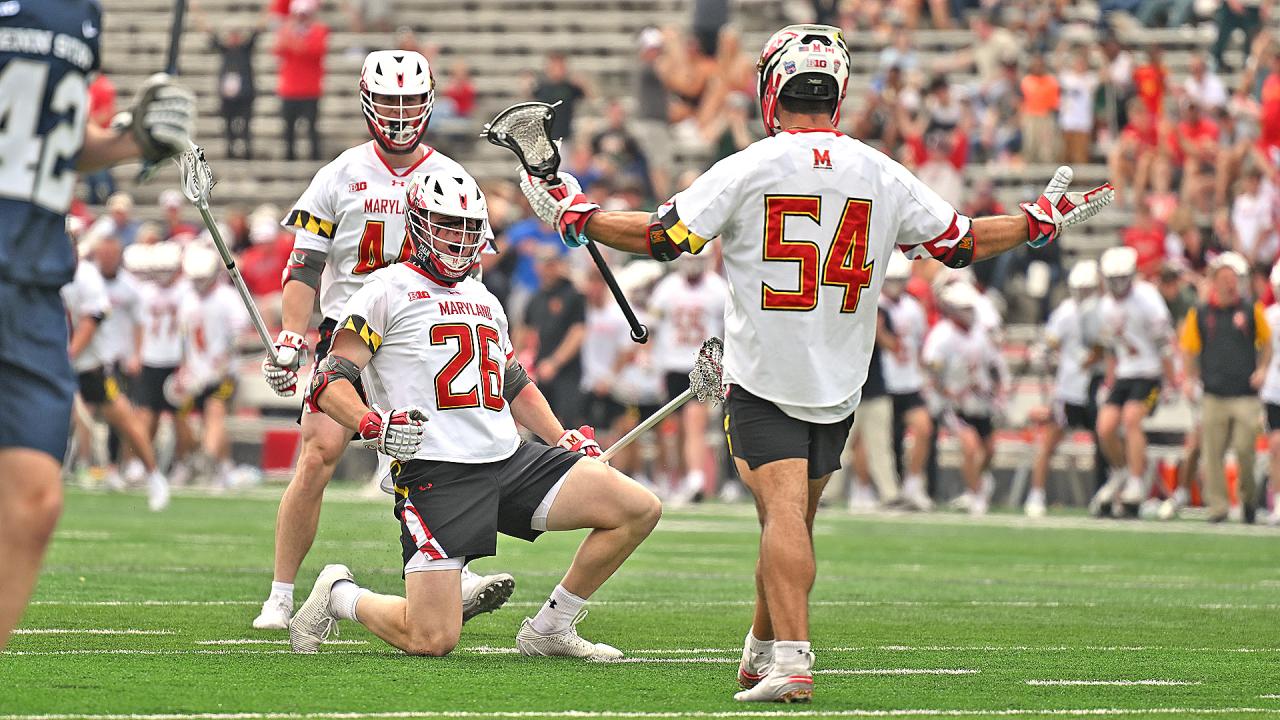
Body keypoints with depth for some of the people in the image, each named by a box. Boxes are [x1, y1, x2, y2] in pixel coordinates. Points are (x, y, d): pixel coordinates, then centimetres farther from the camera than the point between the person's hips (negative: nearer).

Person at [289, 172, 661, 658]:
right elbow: (330, 383, -7)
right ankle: (340, 596, 15)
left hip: (510, 459, 7)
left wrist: (564, 440, 22)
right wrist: (374, 425, -25)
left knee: (640, 510, -6)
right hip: (435, 471, -7)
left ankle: (549, 630, 8)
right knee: (432, 640, -16)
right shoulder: (388, 291, 0)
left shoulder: (483, 299, 23)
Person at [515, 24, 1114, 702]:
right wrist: (1042, 220, 25)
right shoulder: (883, 176, 1)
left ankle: (791, 659, -25)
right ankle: (762, 653, 28)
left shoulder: (748, 170, -10)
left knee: (783, 513, -12)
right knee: (796, 520, 16)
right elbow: (963, 243, 9)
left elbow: (664, 238, -9)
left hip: (763, 378, -4)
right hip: (840, 385, 4)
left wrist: (575, 216, 5)